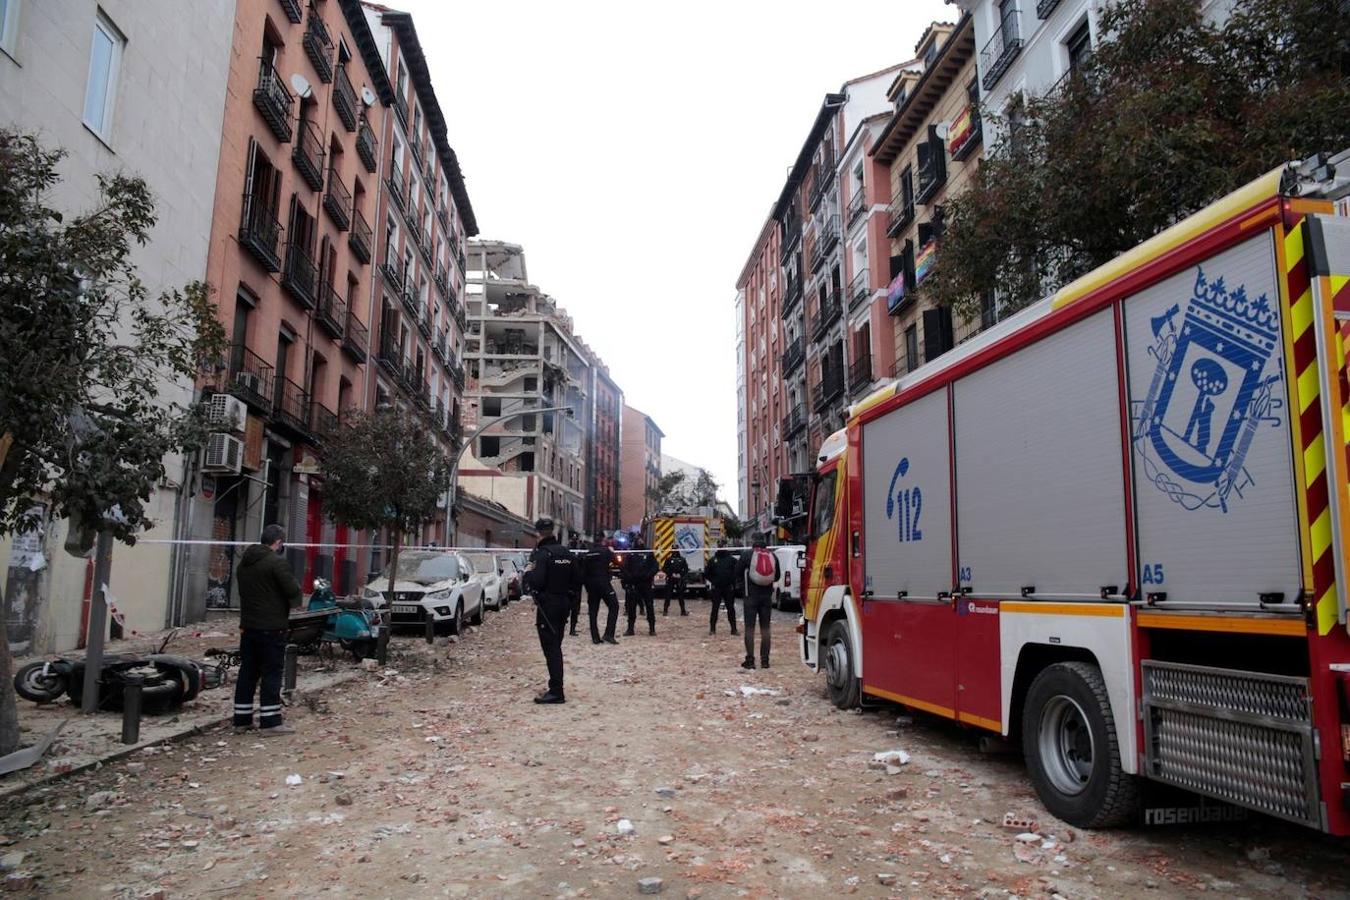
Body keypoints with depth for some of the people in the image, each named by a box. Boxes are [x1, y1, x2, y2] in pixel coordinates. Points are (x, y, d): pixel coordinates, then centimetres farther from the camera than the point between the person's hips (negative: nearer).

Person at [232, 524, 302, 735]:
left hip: (248, 626, 8)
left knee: (247, 672, 12)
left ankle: (242, 720, 18)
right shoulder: (276, 562, -15)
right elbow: (293, 590, -18)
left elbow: (243, 591, 19)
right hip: (271, 628, -8)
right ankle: (270, 722, 0)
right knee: (271, 673, -3)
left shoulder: (244, 563, 13)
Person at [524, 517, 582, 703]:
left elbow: (536, 581, -23)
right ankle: (556, 689, 23)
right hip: (563, 604, 8)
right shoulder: (567, 553, 9)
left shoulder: (542, 553, -15)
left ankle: (556, 692, -5)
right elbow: (577, 581, 11)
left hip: (547, 606, -8)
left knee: (550, 648, -4)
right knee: (555, 648, 16)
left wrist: (528, 573, -5)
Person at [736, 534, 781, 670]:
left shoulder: (746, 555, -6)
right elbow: (777, 576, 12)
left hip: (751, 595, -3)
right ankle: (765, 660, 9)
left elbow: (738, 574, -1)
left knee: (749, 628, 0)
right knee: (765, 628, 9)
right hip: (767, 596, 3)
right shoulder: (772, 556, 4)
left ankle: (750, 660, -1)